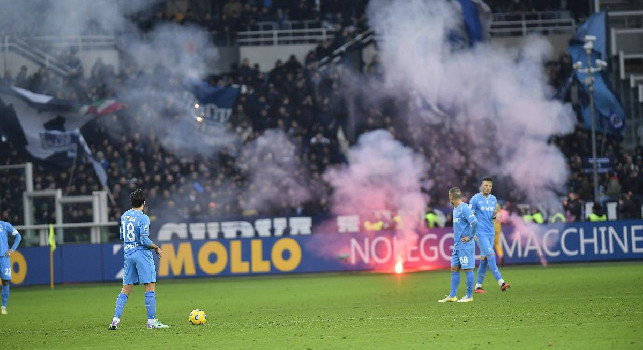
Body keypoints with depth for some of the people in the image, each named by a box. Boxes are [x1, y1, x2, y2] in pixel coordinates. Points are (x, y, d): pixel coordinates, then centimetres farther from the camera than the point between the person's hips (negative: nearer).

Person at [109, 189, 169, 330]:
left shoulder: (124, 216, 10)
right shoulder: (143, 218, -12)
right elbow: (144, 240, -17)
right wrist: (156, 248, -3)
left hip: (128, 254, 7)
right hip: (142, 254, -7)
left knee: (125, 289, 9)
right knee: (150, 287, -3)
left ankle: (115, 320, 3)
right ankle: (151, 321, -5)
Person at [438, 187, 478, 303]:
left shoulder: (464, 208, -16)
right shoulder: (455, 209, 15)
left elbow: (474, 222, -24)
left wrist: (470, 237, -17)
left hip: (465, 245, -10)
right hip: (457, 245, 10)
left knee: (468, 269, -3)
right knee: (454, 269, 9)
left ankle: (469, 296, 3)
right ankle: (452, 296, 13)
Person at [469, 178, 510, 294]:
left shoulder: (493, 199, 13)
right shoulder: (475, 199, -5)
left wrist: (496, 215, -2)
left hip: (491, 232, 6)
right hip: (480, 233, -6)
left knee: (484, 259, 7)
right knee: (491, 256, -15)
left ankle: (478, 285, 13)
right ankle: (501, 282, -20)